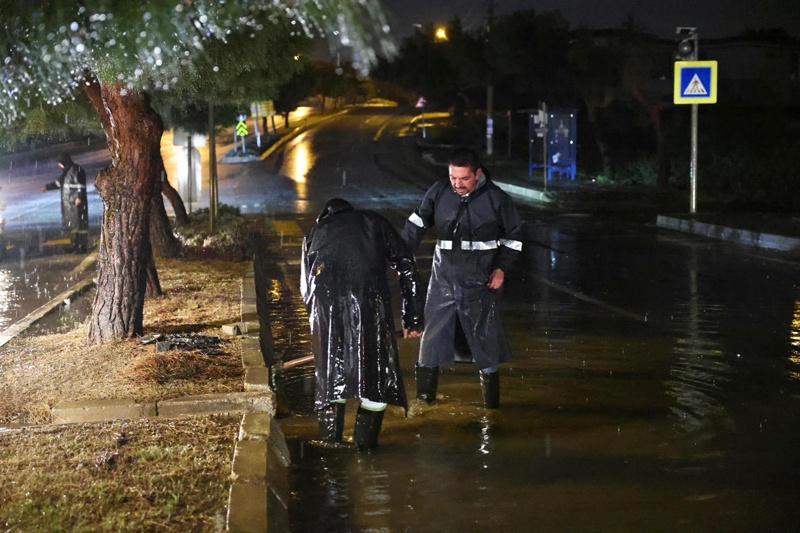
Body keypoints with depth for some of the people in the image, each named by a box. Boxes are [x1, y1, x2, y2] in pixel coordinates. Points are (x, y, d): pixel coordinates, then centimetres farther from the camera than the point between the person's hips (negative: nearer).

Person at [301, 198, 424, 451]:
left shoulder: (315, 232, 33)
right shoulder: (374, 222, 30)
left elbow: (306, 287, 29)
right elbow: (407, 268, 22)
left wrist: (318, 319, 40)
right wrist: (413, 318, 23)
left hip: (325, 298, 2)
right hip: (369, 295, -1)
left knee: (331, 367, 13)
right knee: (379, 366, 11)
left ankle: (330, 439, 15)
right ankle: (366, 439, 13)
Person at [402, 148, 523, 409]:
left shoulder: (496, 198, -6)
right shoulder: (438, 192, -2)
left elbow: (513, 234, 4)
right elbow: (417, 224, 7)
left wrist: (502, 267, -5)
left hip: (481, 280, -2)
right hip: (445, 277, 2)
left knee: (484, 330, 0)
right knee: (435, 329, 2)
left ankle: (491, 390, 17)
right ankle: (425, 391, 13)